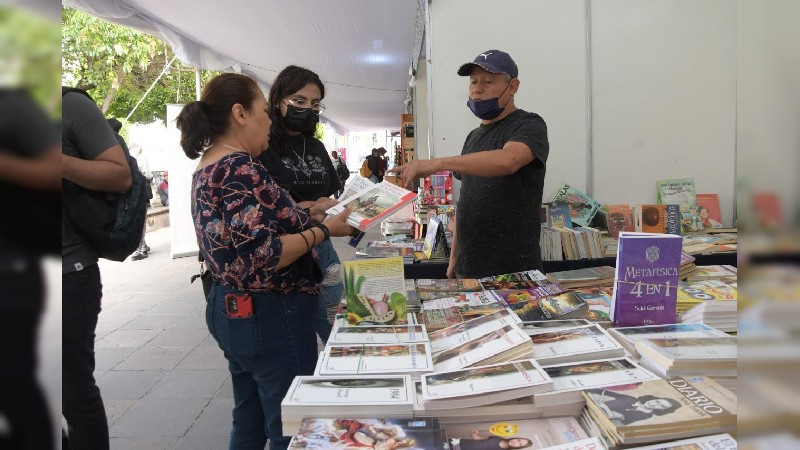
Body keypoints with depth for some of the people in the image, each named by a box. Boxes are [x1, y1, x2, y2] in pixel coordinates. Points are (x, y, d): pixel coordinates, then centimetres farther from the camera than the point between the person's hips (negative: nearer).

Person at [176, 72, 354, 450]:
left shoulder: (207, 168, 10)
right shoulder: (241, 168, -20)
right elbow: (263, 255, -25)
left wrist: (306, 214, 12)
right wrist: (324, 229, -17)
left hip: (229, 310, 10)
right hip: (269, 316, -10)